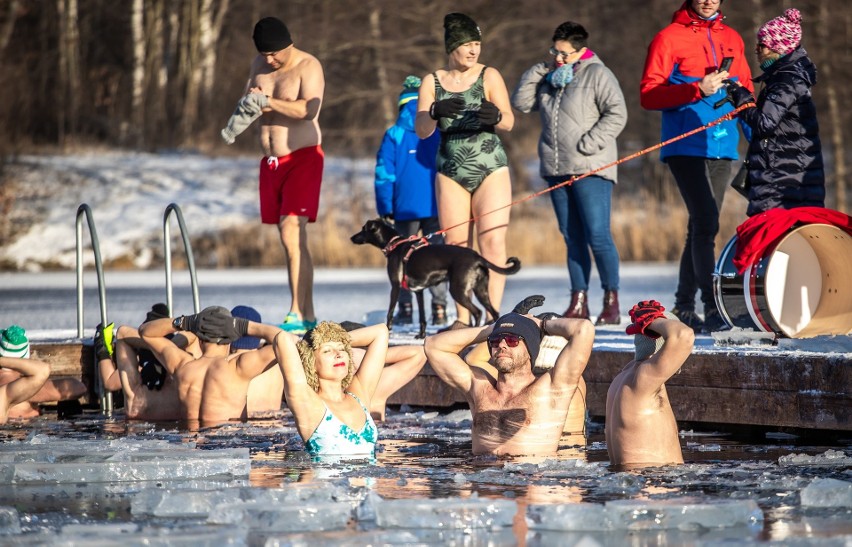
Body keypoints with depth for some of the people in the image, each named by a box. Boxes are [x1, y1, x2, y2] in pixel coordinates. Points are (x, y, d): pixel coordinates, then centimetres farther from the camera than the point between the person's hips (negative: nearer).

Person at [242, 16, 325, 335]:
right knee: (291, 239, 7)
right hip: (271, 161, 7)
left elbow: (309, 109, -22)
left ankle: (298, 314, -21)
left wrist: (269, 102, -25)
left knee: (292, 234, -18)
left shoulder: (308, 66, -9)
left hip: (302, 157, -7)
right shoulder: (260, 65, 12)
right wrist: (250, 102, -9)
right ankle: (307, 314, 11)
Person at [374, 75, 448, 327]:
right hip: (437, 207, 1)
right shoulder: (440, 133, 5)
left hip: (405, 208, -1)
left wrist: (386, 209, 1)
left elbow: (384, 174, -2)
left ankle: (405, 309, 3)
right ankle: (439, 309, -5)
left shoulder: (394, 135, 0)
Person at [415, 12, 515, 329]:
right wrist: (436, 111, -22)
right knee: (457, 247, -1)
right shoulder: (432, 82, 7)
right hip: (451, 171, 2)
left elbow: (509, 122, -5)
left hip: (490, 168, -2)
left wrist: (496, 117, -29)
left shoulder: (489, 77, 1)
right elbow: (422, 130, 0)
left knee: (492, 242, -12)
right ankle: (462, 319, 1)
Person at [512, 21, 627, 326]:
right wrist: (540, 70, 7)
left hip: (590, 171, -7)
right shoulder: (550, 78, 18)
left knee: (597, 236, -11)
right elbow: (521, 102, 16)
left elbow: (617, 114, -11)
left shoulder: (597, 74, -3)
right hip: (556, 170, 7)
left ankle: (611, 302, -5)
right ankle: (578, 303, 10)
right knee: (573, 239, 8)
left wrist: (589, 144, -16)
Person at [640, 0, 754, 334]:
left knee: (702, 226, 9)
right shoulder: (668, 38, -2)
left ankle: (684, 307, 17)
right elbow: (648, 95, -7)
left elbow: (746, 91, 20)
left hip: (722, 147, 6)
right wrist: (698, 90, -18)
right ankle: (712, 307, -19)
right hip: (686, 147, -6)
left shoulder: (732, 39, 15)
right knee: (706, 223, -16)